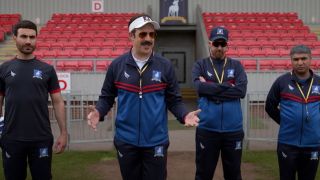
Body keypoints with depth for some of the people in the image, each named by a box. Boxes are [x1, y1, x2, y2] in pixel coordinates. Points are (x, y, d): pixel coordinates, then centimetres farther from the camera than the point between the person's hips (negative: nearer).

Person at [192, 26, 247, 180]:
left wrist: (211, 88, -13)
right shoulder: (200, 65, 2)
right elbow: (200, 88, -16)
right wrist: (228, 87, -12)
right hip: (207, 129, -1)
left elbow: (241, 90, -11)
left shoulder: (236, 65, 5)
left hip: (233, 130, 1)